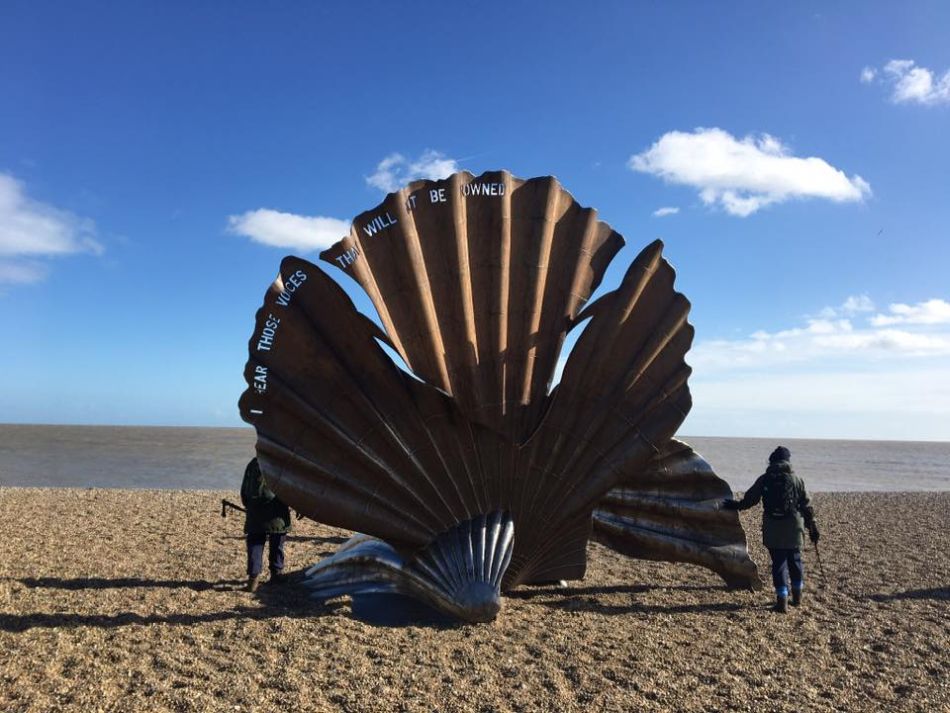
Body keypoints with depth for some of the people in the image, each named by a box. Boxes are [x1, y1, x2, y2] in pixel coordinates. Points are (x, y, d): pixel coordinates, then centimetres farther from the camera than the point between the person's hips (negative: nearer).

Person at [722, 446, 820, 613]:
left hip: (772, 528, 0)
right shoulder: (796, 479, 0)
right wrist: (812, 526, 8)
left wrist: (735, 505, 26)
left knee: (778, 562, 4)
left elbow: (749, 499, 9)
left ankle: (782, 601, 2)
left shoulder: (764, 479, 1)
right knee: (795, 559, 16)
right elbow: (806, 505, 1)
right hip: (793, 527, 0)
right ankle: (797, 596, 30)